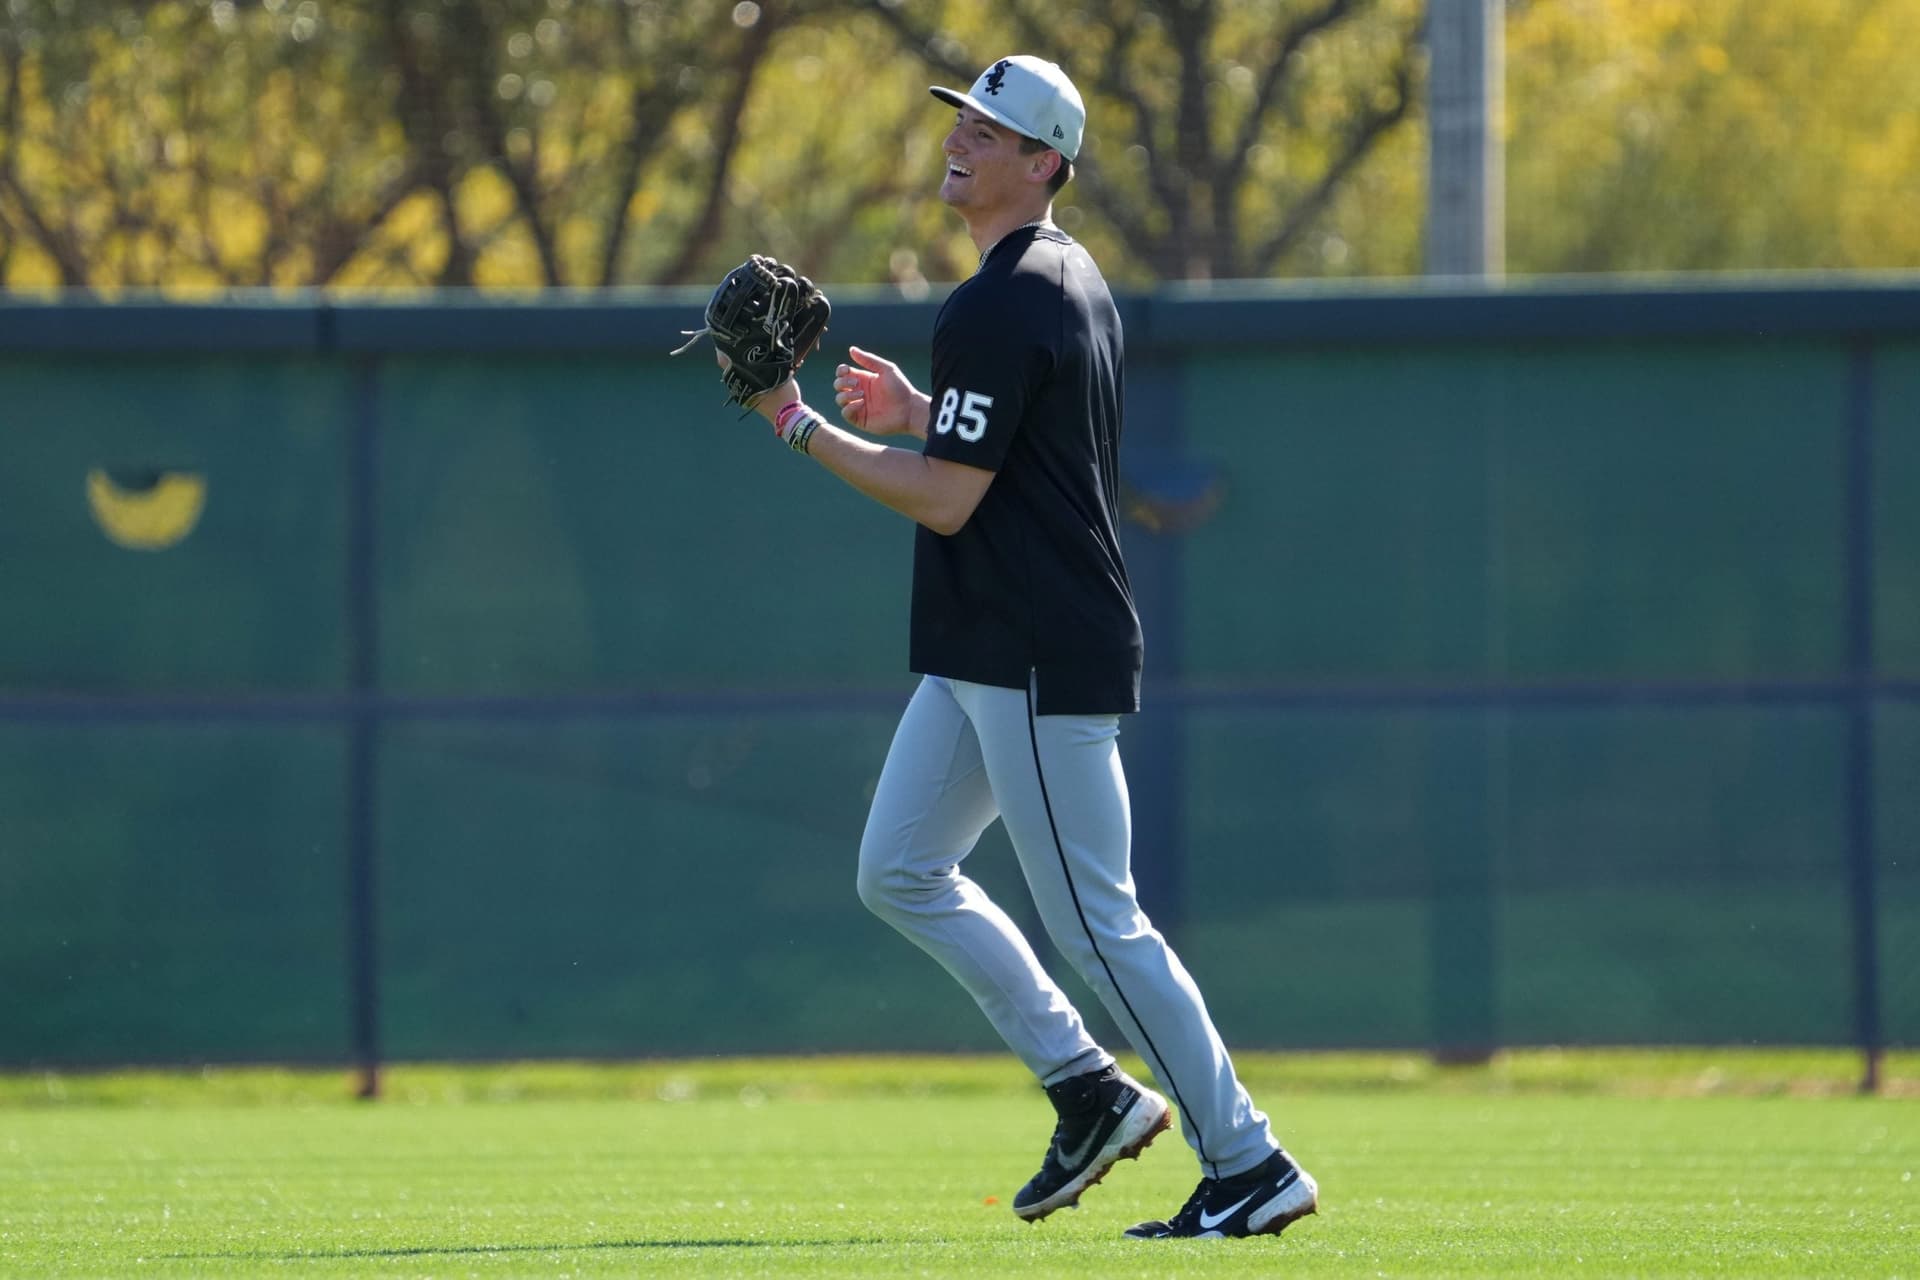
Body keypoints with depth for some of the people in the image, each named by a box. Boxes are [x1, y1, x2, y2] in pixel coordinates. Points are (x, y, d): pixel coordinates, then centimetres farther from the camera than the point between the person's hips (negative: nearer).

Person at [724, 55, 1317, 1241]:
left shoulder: (999, 310, -18)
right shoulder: (1074, 278, 15)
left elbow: (947, 501, -21)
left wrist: (803, 427, -12)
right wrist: (919, 414, 15)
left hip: (1040, 660, -11)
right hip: (992, 653, 11)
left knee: (1097, 920, -8)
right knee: (899, 872, 15)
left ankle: (1249, 1165, -4)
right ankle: (1090, 1089, 18)